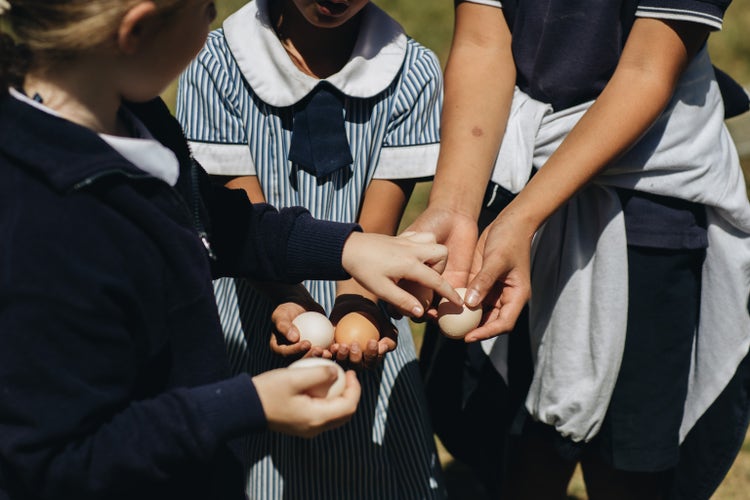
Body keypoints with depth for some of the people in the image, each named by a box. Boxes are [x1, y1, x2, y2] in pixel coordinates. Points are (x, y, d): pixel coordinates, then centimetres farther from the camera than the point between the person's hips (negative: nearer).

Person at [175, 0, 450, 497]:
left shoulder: (414, 71, -7)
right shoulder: (214, 65, -10)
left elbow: (376, 226, -11)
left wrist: (356, 306, -30)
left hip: (362, 310, 1)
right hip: (251, 321, -1)